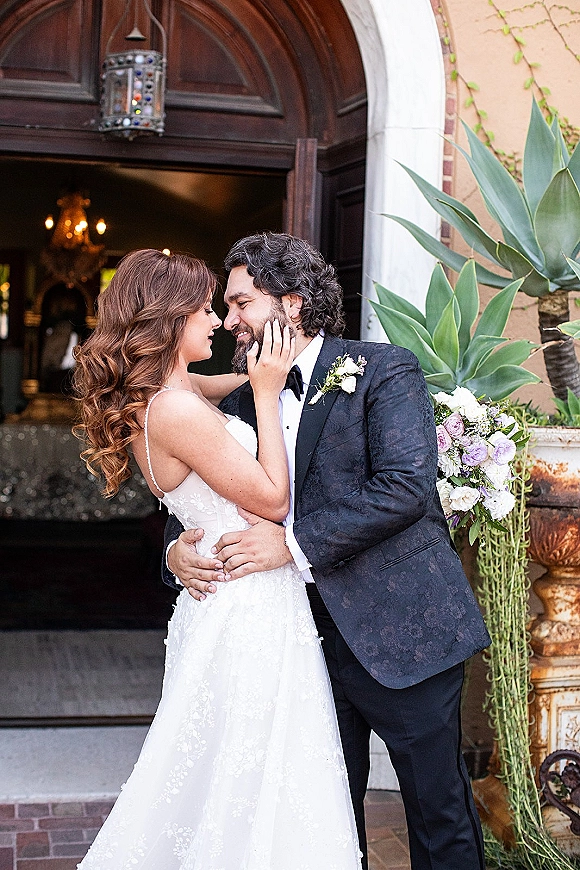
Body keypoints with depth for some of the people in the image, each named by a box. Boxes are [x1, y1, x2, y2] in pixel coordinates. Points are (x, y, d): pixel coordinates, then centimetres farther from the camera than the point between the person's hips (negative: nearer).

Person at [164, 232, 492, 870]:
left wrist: (293, 542, -21)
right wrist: (177, 549, -7)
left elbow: (406, 486, -19)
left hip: (398, 631, -5)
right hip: (309, 639, 5)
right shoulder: (242, 401, 11)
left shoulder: (384, 370, -6)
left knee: (439, 814, 7)